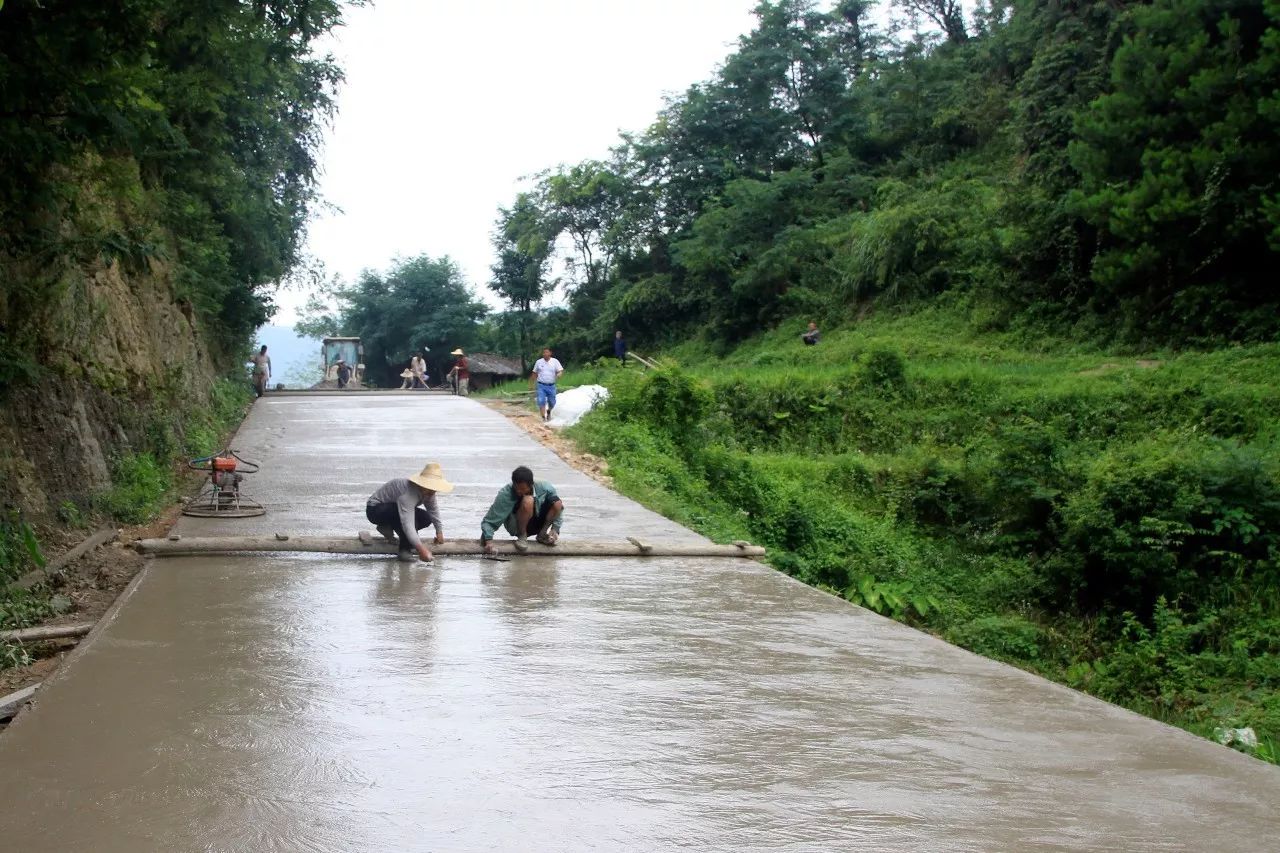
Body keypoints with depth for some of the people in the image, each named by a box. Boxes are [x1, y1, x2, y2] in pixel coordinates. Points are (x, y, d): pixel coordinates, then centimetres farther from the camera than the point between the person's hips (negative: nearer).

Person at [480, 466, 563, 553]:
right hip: (516, 526, -4)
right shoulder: (505, 494, -26)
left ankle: (542, 534, 0)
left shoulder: (543, 487, -19)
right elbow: (489, 521, -23)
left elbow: (558, 508, -5)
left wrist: (555, 529, -17)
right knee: (528, 500, -34)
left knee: (558, 503, -24)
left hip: (537, 523, 4)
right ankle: (522, 536, -12)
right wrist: (488, 540, -39)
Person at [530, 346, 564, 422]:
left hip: (551, 386, 0)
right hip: (541, 385, 0)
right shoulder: (539, 362, 4)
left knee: (552, 403, 7)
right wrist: (531, 383, 18)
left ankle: (548, 412, 38)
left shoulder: (555, 361, 1)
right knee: (541, 401, -13)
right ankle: (543, 417, -8)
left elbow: (560, 371, -4)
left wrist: (559, 374, -27)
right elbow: (535, 373, 14)